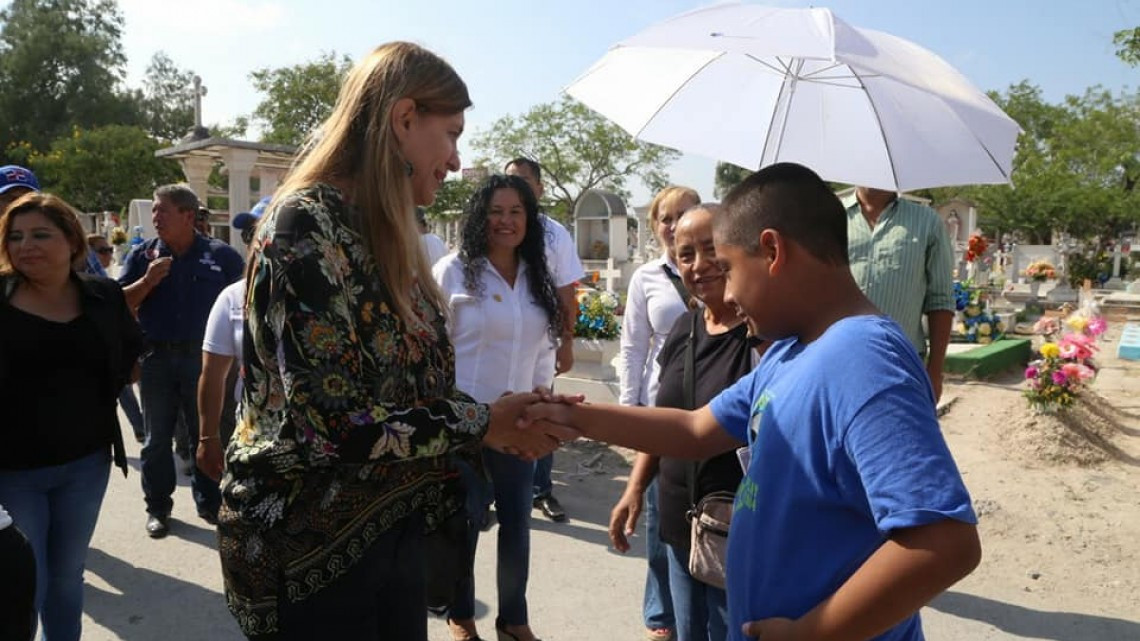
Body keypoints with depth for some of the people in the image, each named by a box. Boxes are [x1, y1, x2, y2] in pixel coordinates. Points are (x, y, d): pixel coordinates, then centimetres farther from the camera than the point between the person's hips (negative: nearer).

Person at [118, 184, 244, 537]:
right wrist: (148, 280, -15)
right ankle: (158, 508, 23)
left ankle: (209, 503, 22)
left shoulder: (221, 255, -2)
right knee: (157, 438, 10)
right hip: (156, 357, 2)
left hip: (203, 357, -2)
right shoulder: (142, 254, 4)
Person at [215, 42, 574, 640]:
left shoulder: (382, 233, 7)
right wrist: (484, 423, -17)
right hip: (310, 545, -8)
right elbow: (334, 425, -27)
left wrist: (501, 418, -1)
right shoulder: (305, 224, -19)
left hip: (392, 528, 8)